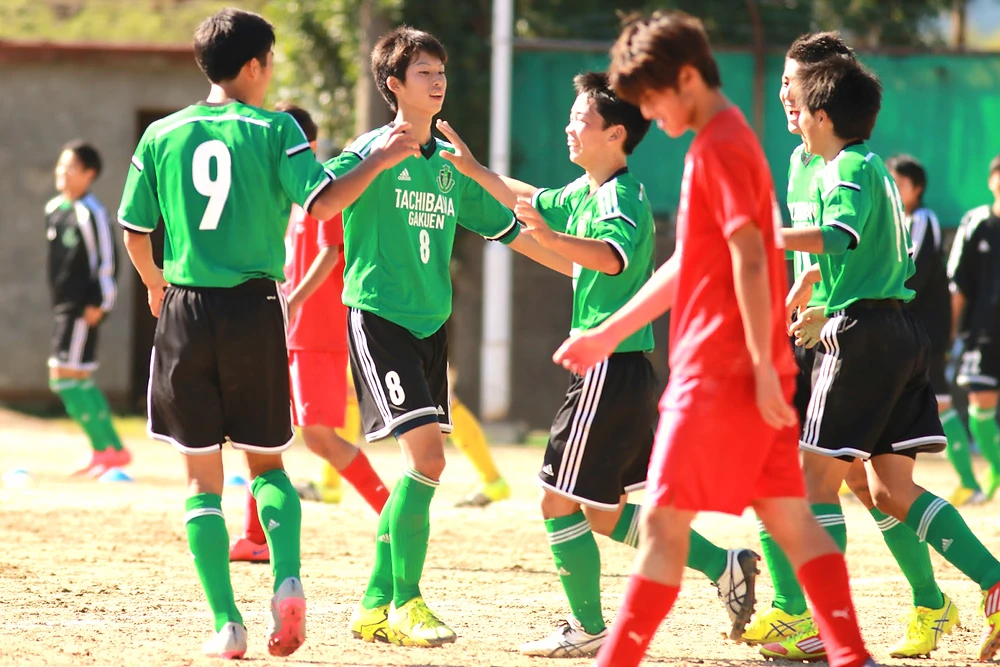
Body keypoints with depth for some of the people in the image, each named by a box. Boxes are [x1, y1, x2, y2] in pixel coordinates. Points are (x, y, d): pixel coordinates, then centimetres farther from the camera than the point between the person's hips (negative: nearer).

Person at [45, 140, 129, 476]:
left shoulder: (90, 213, -13)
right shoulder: (54, 209, 13)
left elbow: (107, 261, -15)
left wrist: (98, 303, -17)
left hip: (84, 309, -9)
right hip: (63, 306, 9)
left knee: (66, 376, -12)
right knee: (78, 380, 11)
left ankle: (109, 449, -7)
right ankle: (106, 449, 18)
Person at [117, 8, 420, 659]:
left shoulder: (162, 135, 5)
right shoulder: (274, 130, -2)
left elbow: (135, 234, 9)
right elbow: (321, 202, -15)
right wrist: (381, 160, -2)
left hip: (186, 313, 1)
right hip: (254, 312, -1)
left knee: (202, 477, 7)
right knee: (267, 463, 15)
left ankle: (227, 623, -1)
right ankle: (288, 578, -11)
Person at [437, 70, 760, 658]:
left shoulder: (622, 197, -16)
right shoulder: (585, 191, 13)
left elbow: (612, 256, -38)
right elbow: (536, 202, 32)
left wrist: (548, 236, -51)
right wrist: (474, 169, 29)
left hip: (612, 369, -10)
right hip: (616, 369, 10)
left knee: (559, 501, -2)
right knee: (605, 514, 15)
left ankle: (587, 629, 7)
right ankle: (723, 565, 14)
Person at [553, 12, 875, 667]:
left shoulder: (719, 147, -12)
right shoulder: (725, 141, 19)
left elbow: (748, 257, -19)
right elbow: (687, 266, 26)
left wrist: (762, 365, -23)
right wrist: (608, 334, 28)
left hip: (720, 372, -10)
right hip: (748, 372, 10)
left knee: (663, 520, -7)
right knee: (791, 518, 6)